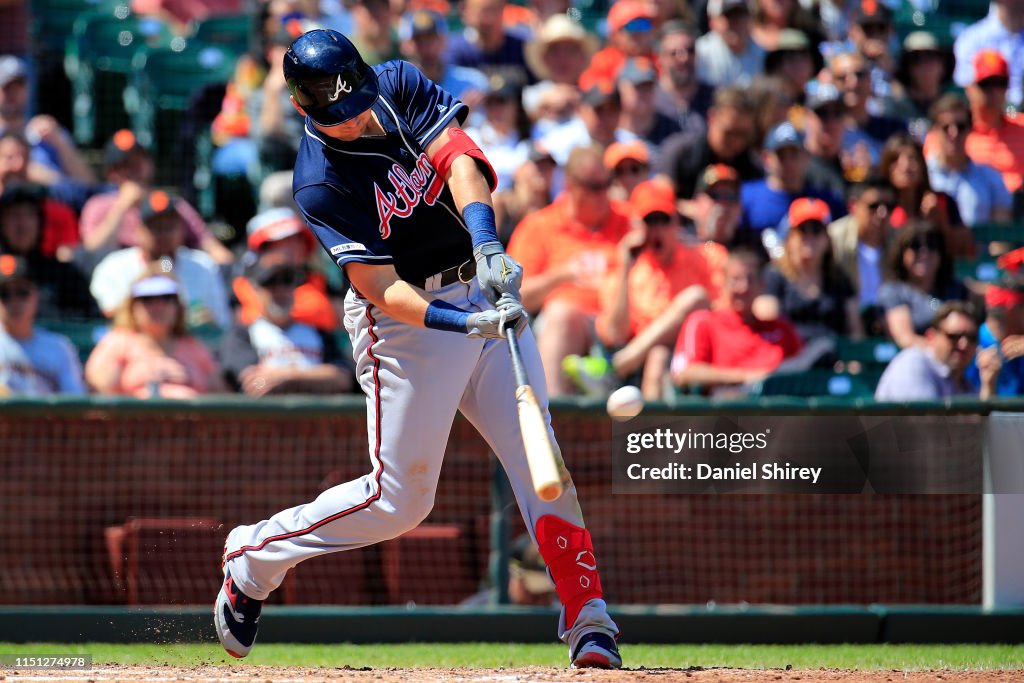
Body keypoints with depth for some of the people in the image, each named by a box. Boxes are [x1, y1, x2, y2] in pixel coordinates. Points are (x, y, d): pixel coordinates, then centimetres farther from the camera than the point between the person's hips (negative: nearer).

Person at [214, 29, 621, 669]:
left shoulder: (400, 84, -4)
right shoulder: (321, 183, -20)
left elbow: (457, 155, -19)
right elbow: (383, 290, -25)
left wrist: (485, 241, -36)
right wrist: (467, 324, -39)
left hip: (485, 288, 5)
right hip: (407, 319, -5)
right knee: (399, 500, 0)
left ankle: (588, 619, -3)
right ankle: (253, 557, 19)